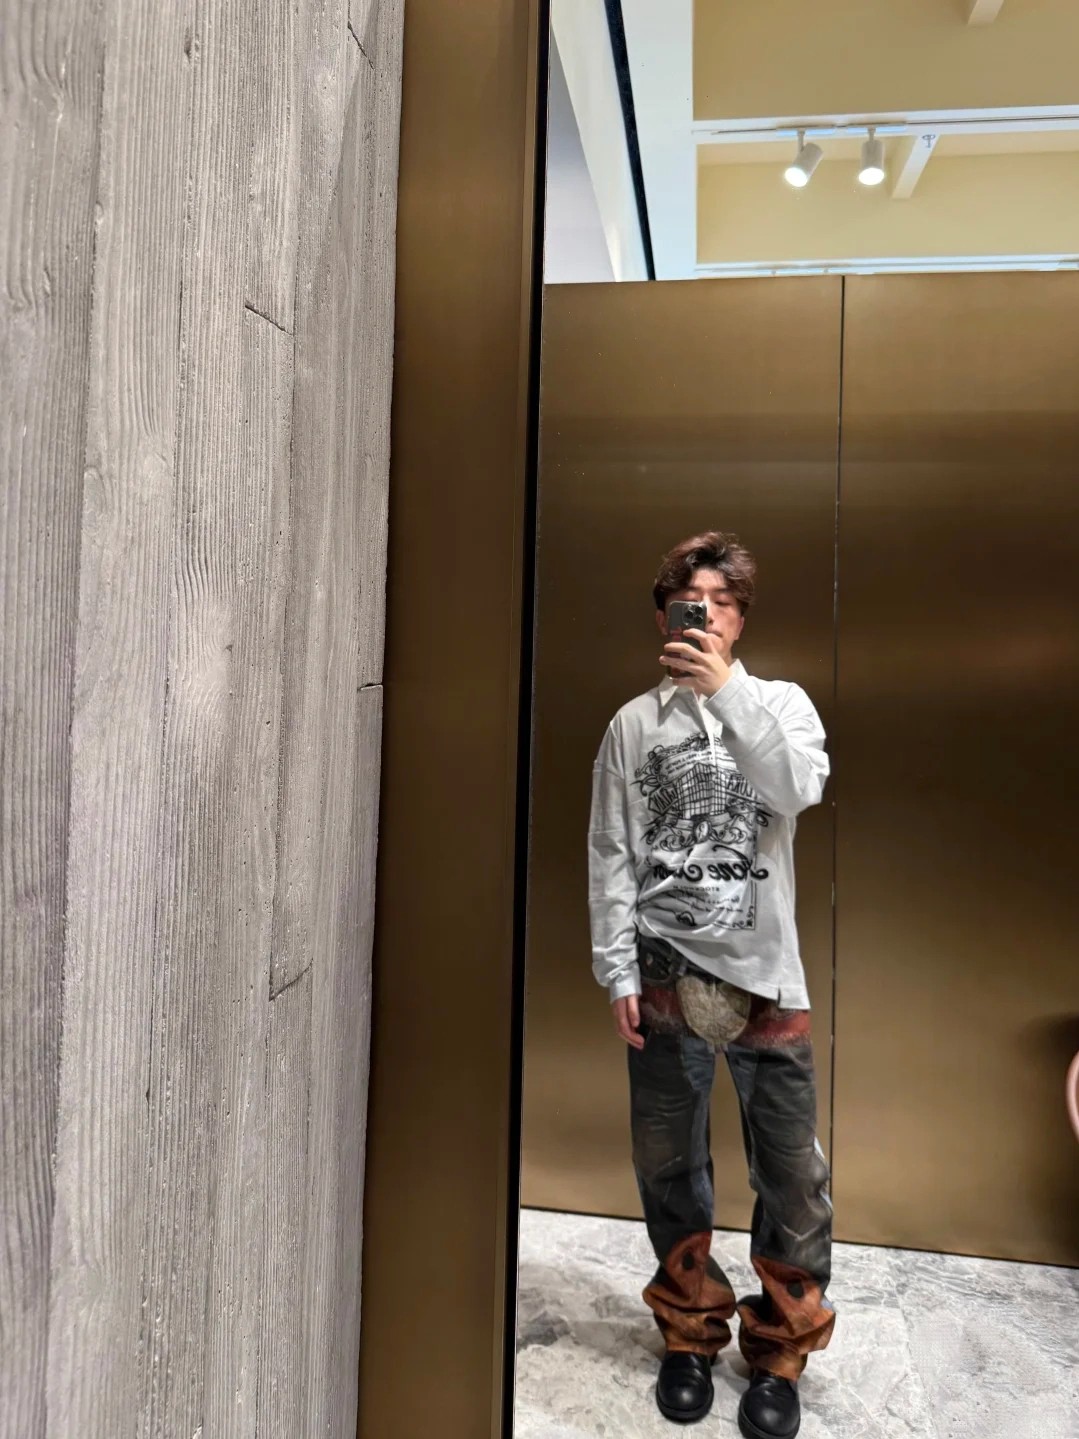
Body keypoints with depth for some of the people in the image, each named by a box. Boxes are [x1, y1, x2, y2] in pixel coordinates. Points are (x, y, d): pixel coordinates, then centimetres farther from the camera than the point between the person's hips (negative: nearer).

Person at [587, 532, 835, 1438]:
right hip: (664, 977, 1)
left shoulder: (781, 703, 5)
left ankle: (780, 1352, 28)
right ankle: (692, 1335, 34)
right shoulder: (633, 725, 5)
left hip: (764, 975, 0)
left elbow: (799, 790, -16)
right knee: (669, 1168, 11)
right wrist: (618, 973, -2)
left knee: (793, 1174, 5)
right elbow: (610, 858, 3)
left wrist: (727, 691, -24)